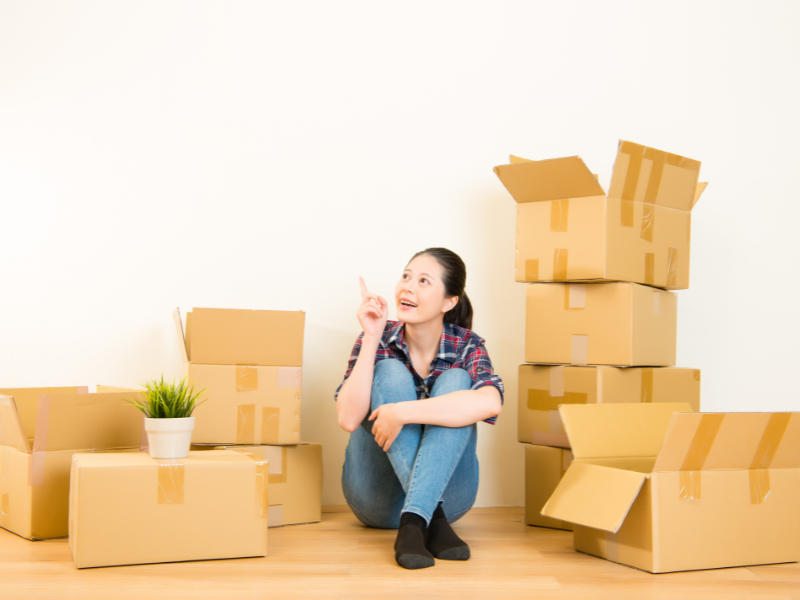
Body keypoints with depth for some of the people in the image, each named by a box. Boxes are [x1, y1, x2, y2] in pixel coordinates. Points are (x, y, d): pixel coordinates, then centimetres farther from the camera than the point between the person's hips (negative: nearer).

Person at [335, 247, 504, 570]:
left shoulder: (466, 346, -7)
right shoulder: (379, 340, -5)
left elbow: (489, 402, -32)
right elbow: (348, 419, -20)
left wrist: (402, 412, -36)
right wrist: (372, 338, -23)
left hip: (444, 491, 0)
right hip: (378, 498, 0)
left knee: (454, 380, -21)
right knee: (390, 371, -21)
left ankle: (413, 522, -36)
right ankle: (432, 520, -34)